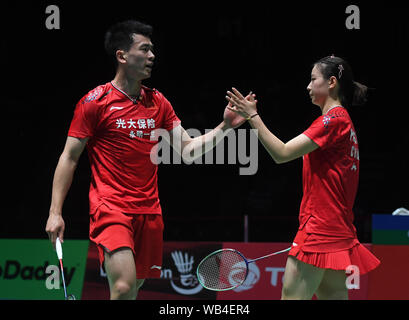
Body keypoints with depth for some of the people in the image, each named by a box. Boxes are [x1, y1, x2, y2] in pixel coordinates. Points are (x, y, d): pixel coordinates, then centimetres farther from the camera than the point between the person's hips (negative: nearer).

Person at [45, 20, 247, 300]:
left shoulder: (158, 102, 12)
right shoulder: (95, 101, -4)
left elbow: (188, 150, 11)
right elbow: (69, 157, -2)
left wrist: (225, 126, -4)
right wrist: (55, 212, -8)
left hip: (149, 211, 6)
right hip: (110, 210, -6)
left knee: (134, 288, 7)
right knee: (124, 287, -22)